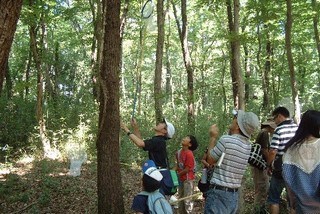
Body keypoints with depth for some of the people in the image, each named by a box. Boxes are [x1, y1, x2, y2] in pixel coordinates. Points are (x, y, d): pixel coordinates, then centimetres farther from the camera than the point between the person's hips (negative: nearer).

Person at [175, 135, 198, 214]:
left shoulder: (189, 154, -21)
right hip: (181, 179, 8)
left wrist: (176, 175, -10)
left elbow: (187, 169, -18)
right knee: (181, 199, 16)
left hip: (188, 179, -8)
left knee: (187, 200, -3)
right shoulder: (179, 152, 1)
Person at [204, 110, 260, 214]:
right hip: (234, 195, 7)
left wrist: (213, 137, 7)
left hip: (219, 193, -7)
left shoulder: (226, 139, -16)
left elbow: (210, 160, -3)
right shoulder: (248, 146, 5)